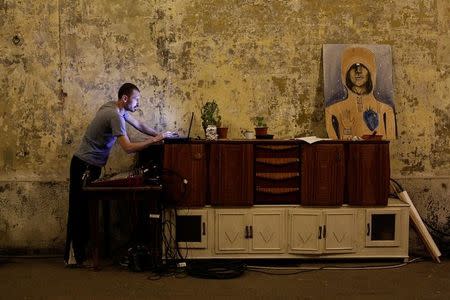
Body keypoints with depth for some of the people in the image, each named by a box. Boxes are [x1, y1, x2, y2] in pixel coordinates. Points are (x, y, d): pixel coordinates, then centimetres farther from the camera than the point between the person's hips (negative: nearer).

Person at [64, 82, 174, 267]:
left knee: (86, 210, 11)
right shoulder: (115, 116, -23)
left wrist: (159, 134, 8)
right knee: (80, 211, -6)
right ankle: (74, 257, -2)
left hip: (91, 165, 10)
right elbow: (128, 148, -29)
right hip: (84, 165, -10)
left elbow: (138, 125, 20)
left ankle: (76, 253, 16)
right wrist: (156, 140, -24)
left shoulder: (118, 108, 7)